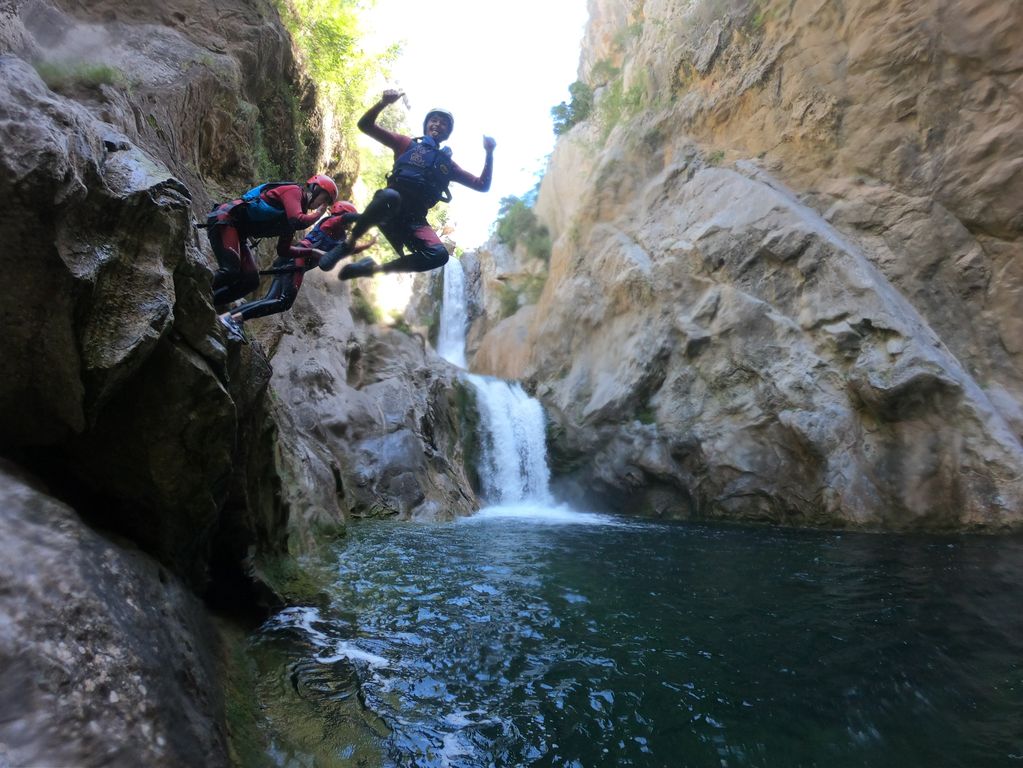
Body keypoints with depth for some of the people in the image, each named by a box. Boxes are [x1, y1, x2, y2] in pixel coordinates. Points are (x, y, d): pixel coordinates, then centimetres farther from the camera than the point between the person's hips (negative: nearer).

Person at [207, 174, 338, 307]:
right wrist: (318, 213, -9)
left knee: (251, 280, -1)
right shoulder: (294, 191, -6)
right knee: (230, 271, -25)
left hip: (237, 229, 9)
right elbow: (297, 221, -26)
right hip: (224, 219, -9)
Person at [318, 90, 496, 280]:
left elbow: (482, 185, 20)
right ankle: (349, 243, -17)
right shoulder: (407, 144, 19)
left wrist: (489, 153, 10)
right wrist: (383, 102, -3)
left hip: (414, 220, 2)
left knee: (439, 255, -28)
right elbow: (365, 125, 14)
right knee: (390, 196, -41)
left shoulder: (447, 164, 26)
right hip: (388, 208, -2)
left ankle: (373, 268, -12)